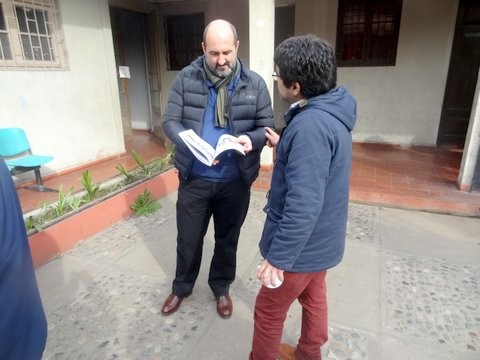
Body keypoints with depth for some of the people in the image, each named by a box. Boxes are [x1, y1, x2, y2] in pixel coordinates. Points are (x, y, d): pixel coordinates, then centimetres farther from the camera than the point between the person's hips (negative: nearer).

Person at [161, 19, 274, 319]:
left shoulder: (254, 83, -4)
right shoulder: (186, 78, -4)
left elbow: (267, 127, -1)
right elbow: (170, 121, -5)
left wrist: (251, 140, -24)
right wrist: (190, 144, -26)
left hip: (236, 181, 0)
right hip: (194, 179, 0)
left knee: (227, 240, 18)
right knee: (188, 239, 17)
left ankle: (221, 288, 45)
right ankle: (182, 287, 45)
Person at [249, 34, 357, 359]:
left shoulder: (311, 125, -31)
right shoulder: (330, 112, 1)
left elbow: (303, 206, -32)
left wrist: (278, 258, -24)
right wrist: (282, 144, 12)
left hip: (302, 245, -10)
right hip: (321, 239, 10)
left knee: (268, 313, 13)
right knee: (313, 298, 27)